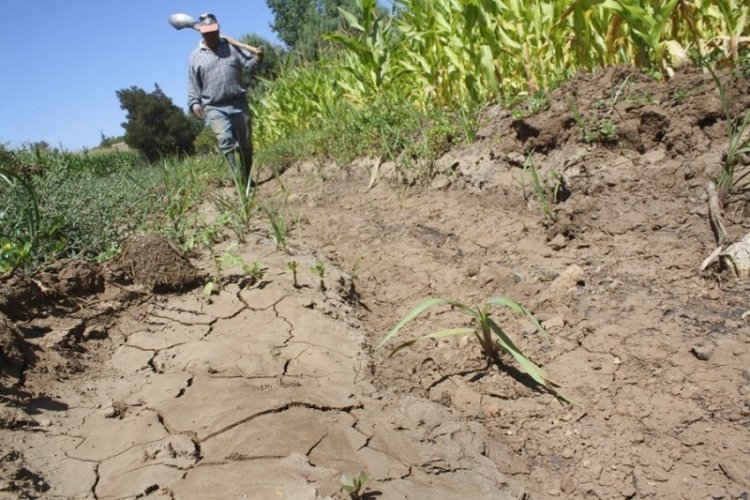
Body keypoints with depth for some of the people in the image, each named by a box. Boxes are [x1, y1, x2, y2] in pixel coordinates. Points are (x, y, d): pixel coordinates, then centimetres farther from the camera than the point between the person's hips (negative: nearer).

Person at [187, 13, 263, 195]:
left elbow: (247, 64, 7)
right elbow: (193, 85, 8)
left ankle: (247, 179, 23)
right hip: (214, 108, -2)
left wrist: (257, 58, -15)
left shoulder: (232, 46, 11)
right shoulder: (195, 57, 8)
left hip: (239, 103, 3)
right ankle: (241, 180, -29)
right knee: (225, 140, -25)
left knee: (245, 144, 8)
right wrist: (194, 104, -5)